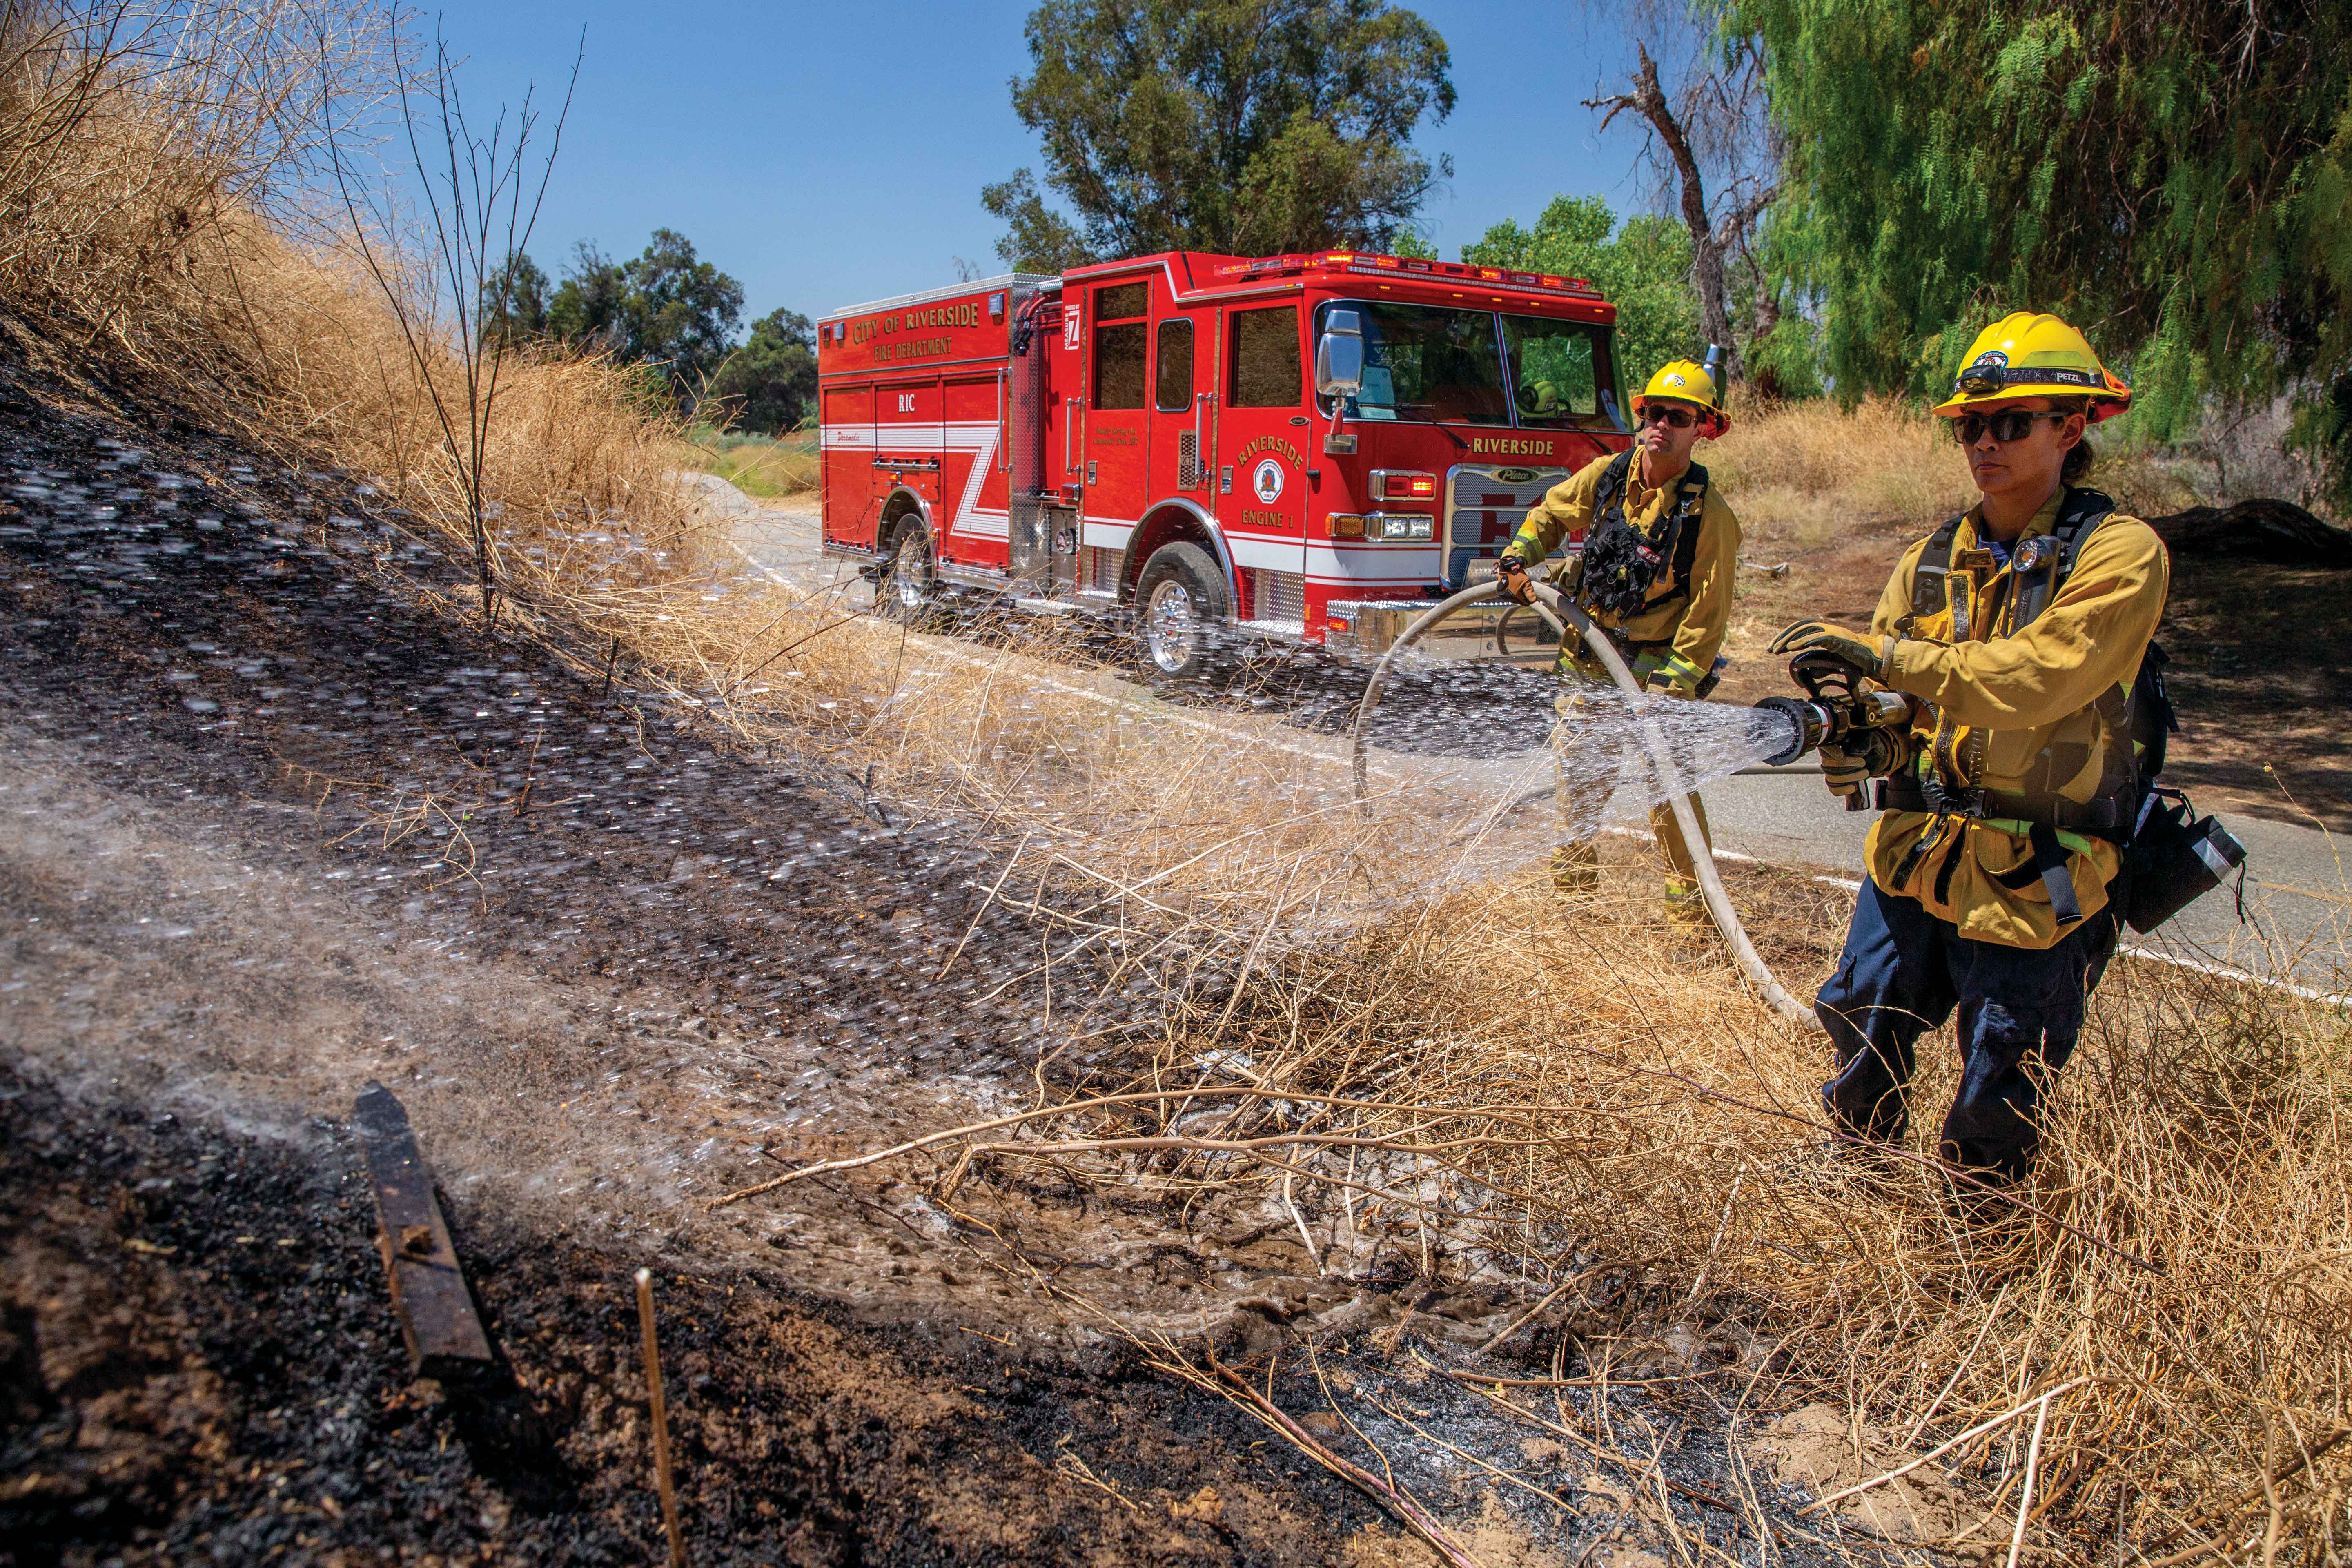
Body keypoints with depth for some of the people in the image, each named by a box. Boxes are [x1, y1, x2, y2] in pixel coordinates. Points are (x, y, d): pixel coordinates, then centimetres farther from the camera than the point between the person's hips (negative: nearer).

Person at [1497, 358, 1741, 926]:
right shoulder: (1605, 476, -2)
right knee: (1576, 766, 14)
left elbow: (1708, 614, -15)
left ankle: (1690, 901, 6)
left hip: (1654, 662, -5)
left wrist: (1675, 683, -20)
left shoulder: (1708, 512, -14)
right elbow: (1551, 513, 19)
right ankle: (1573, 874, 34)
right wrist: (1517, 558, 5)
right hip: (1586, 653, 5)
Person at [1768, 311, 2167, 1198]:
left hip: (2036, 881, -5)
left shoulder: (2120, 554, -11)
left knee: (1998, 1102, 8)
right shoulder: (1933, 561, 6)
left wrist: (1884, 656, -32)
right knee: (1862, 1027, 17)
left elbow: (2035, 680, -26)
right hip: (1914, 856, 5)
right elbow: (1884, 696, 0)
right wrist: (1854, 741, -23)